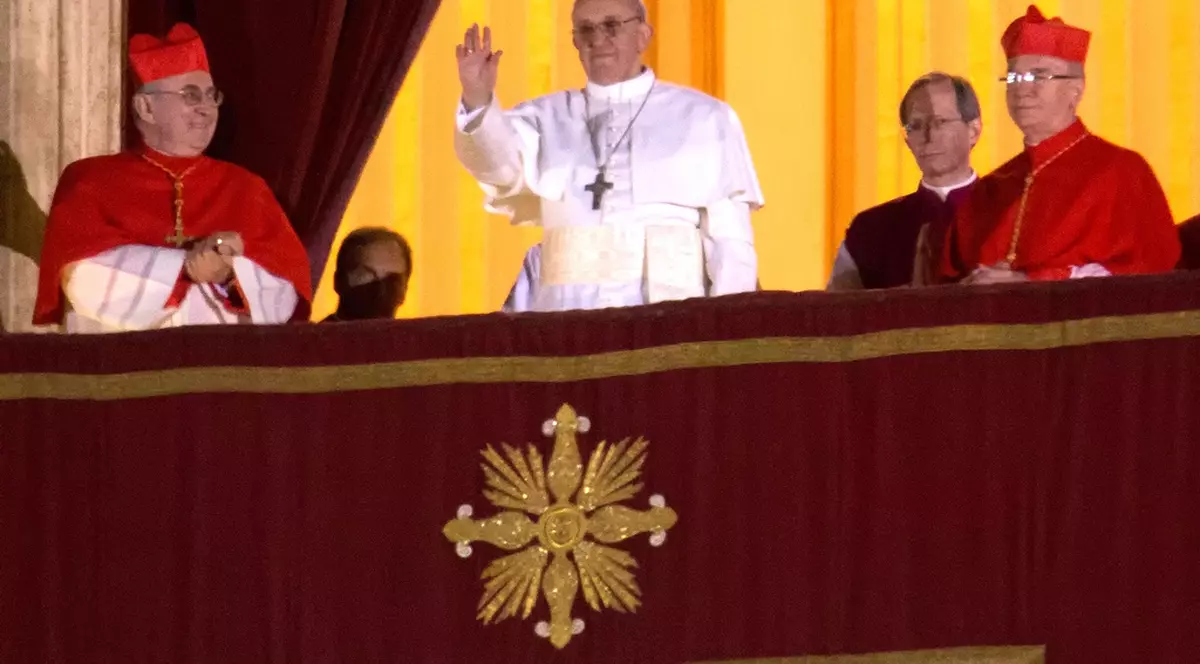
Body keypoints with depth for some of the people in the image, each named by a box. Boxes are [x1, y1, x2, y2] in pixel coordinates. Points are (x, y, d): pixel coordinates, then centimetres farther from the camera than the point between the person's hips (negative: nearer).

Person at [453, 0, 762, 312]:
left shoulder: (704, 119, 11)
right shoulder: (549, 119, 15)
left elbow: (730, 240, 8)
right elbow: (499, 160, -5)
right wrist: (477, 102, -25)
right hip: (565, 320, 1)